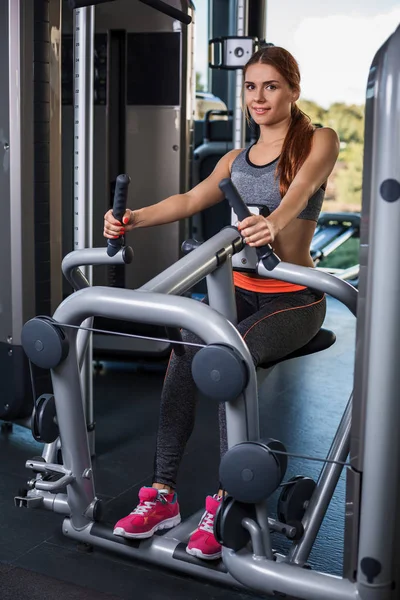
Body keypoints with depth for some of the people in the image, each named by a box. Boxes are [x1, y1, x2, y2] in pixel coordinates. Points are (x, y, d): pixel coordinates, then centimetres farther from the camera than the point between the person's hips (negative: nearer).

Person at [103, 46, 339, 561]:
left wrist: (272, 223, -44)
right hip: (241, 290, 5)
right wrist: (134, 219, -14)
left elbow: (299, 190, -21)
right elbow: (191, 200, 4)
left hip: (293, 297, -4)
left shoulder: (318, 142, 1)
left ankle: (226, 503, -23)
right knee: (183, 351, -25)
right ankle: (163, 494, -19)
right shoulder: (237, 160, 17)